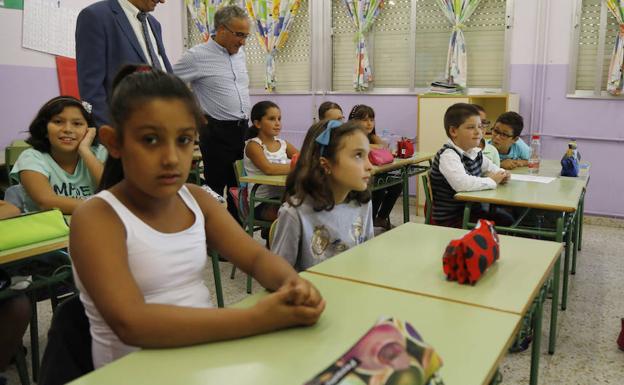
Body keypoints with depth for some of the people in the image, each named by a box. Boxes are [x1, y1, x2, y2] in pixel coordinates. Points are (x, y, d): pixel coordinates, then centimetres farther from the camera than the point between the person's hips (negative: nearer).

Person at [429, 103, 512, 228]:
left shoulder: (475, 152, 6)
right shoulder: (447, 155, -21)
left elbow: (492, 169, 25)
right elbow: (461, 183, -38)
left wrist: (500, 175, -1)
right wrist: (492, 181, -21)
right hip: (449, 219, -8)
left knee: (509, 221, 2)